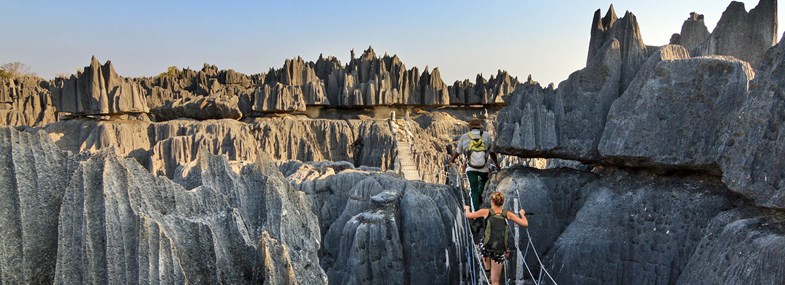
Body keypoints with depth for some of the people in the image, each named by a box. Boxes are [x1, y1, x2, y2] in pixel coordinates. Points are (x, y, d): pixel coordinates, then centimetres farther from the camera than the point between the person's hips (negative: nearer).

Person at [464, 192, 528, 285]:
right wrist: (522, 214, 25)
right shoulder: (507, 214, 1)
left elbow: (468, 215, 7)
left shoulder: (486, 212, -2)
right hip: (500, 251, 1)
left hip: (487, 248, -1)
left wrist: (467, 208, 30)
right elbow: (525, 224, 5)